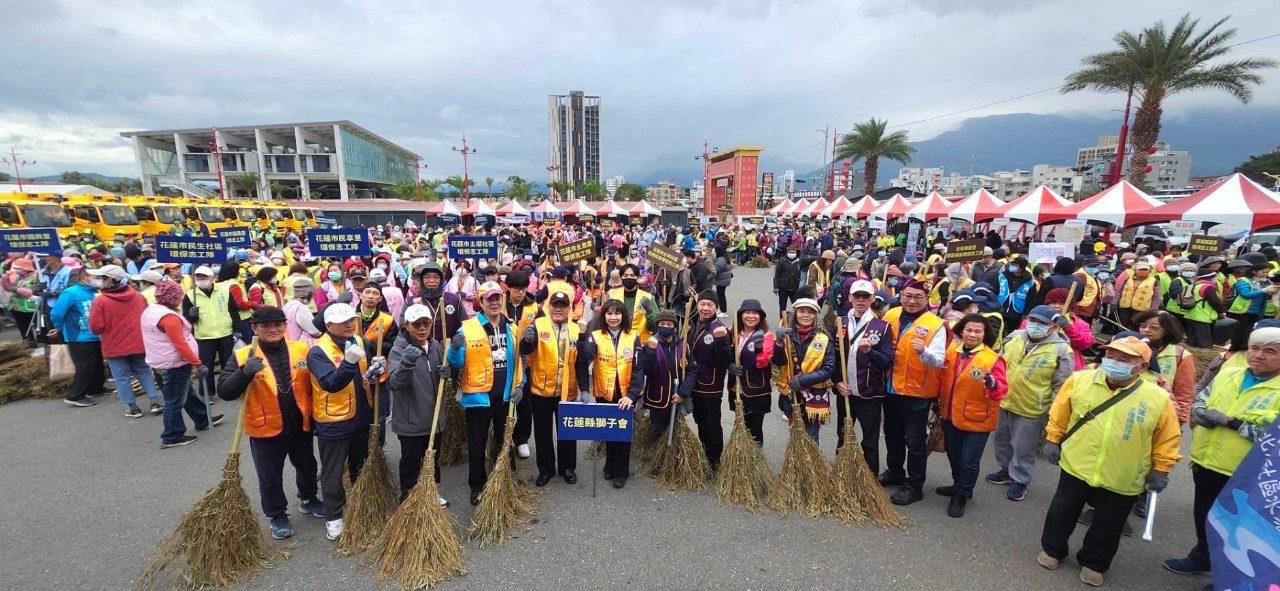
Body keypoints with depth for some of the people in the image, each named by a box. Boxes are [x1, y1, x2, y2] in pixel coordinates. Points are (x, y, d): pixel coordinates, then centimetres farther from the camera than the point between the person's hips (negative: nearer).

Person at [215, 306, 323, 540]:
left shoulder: (302, 350, -6)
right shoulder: (242, 356, -11)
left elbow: (314, 382, 3)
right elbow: (224, 392, -17)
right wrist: (245, 372, -34)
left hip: (300, 425, 2)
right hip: (266, 429, -2)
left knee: (307, 466, 22)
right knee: (270, 477, 13)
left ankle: (308, 500, 47)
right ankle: (277, 516, 35)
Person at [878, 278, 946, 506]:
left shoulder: (935, 325, -14)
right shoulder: (890, 315, 1)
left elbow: (939, 361, -23)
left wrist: (923, 352, -43)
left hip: (916, 391, -6)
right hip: (891, 387, 6)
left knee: (914, 441, 6)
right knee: (892, 434, 22)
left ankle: (914, 486, 22)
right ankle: (895, 472, 42)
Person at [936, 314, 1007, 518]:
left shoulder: (992, 359, -16)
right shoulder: (951, 351, -2)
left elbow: (1001, 391, -19)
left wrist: (991, 383, -39)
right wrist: (938, 403, 16)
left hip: (976, 420, -5)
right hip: (950, 415, 5)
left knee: (969, 460, 5)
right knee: (953, 455, 22)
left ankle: (962, 495, 25)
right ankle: (959, 486, 44)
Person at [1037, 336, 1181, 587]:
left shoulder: (1158, 398, -12)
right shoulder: (1079, 380, -11)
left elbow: (1168, 438, 0)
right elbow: (1059, 414, 2)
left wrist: (1161, 470, 0)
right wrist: (1052, 439, 3)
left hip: (1122, 481, 0)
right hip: (1076, 467, 1)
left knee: (1107, 527, 16)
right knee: (1062, 513, 16)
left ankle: (1093, 563, 38)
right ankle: (1052, 550, 37)